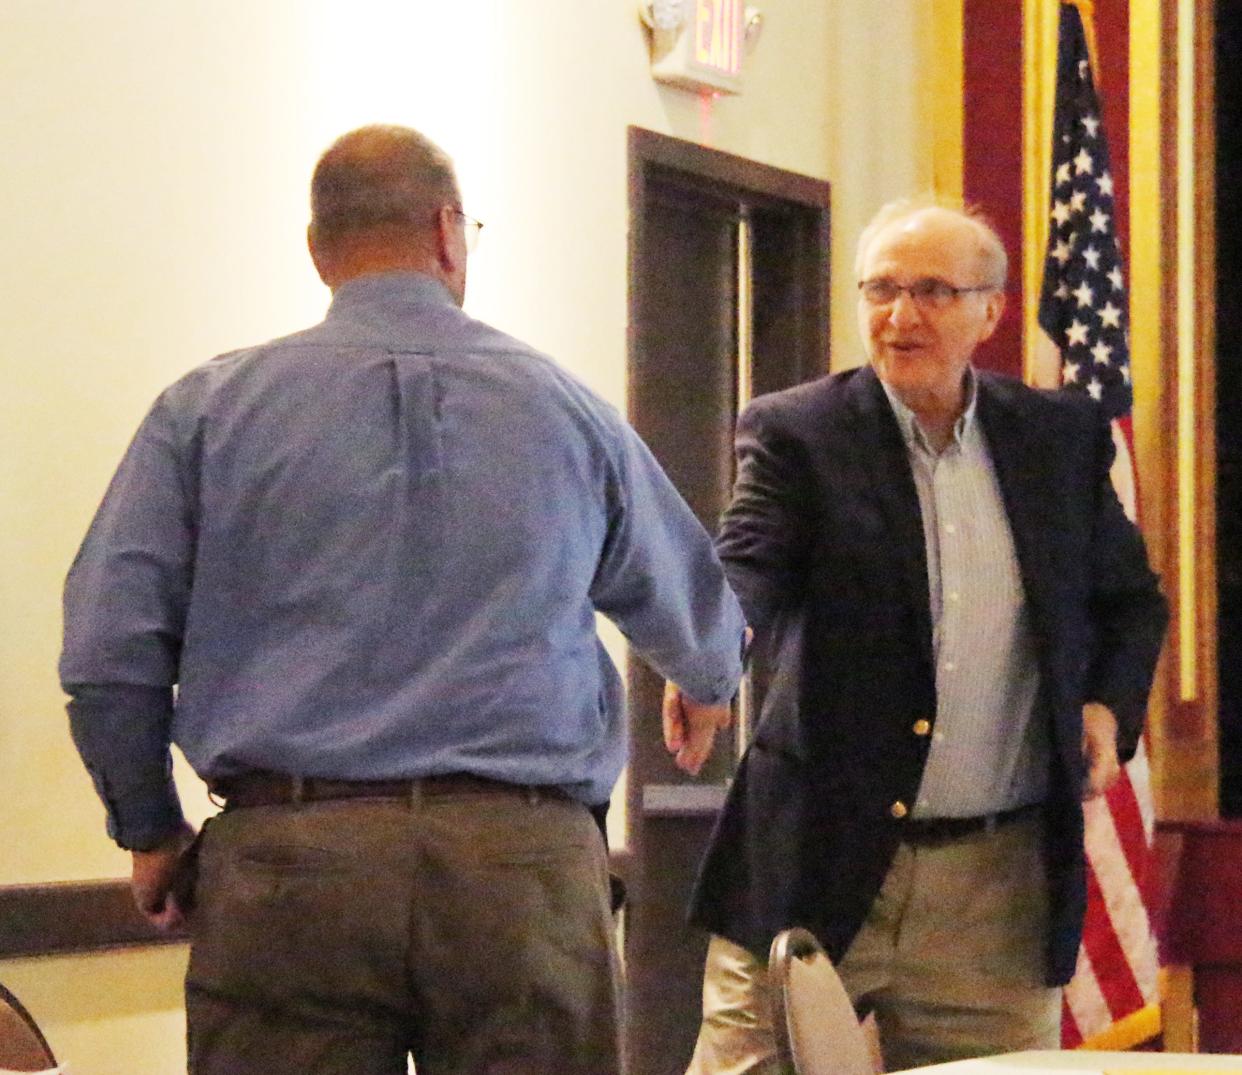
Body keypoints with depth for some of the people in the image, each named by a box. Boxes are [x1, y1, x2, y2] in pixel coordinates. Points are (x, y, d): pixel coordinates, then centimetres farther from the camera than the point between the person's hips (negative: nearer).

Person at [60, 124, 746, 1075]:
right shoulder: (563, 408, 12)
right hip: (527, 861, 1)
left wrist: (151, 830, 15)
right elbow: (694, 605, 29)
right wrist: (708, 687, 52)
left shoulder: (211, 409, 6)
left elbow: (110, 655, 0)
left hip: (287, 864, -1)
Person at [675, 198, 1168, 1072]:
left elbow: (1131, 600, 21)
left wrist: (1109, 706, 2)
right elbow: (746, 574, -17)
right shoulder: (795, 433, -1)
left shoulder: (1062, 437, 9)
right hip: (818, 865, -2)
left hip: (1002, 877, 3)